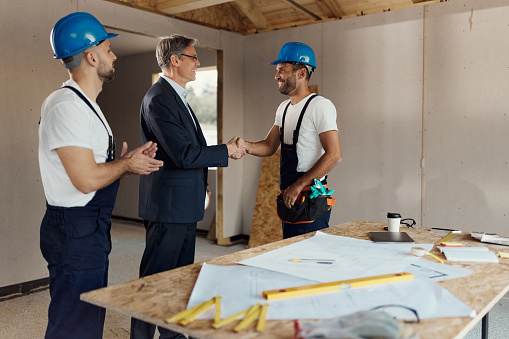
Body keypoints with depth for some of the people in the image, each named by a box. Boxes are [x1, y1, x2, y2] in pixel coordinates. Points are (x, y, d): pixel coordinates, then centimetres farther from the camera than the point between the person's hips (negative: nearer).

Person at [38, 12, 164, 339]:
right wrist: (126, 164, -9)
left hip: (92, 230, 11)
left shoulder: (85, 104, 15)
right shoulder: (67, 106, -20)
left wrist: (128, 159, 5)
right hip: (75, 234, -11)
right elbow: (87, 179, -25)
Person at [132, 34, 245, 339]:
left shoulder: (177, 96, 16)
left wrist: (201, 183, 18)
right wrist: (227, 151, -12)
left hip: (184, 204, 10)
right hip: (168, 204, -10)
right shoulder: (159, 98, -17)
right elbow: (184, 154, -23)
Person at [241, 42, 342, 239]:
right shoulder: (284, 108, 15)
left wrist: (298, 185, -21)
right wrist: (245, 146, -6)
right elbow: (269, 146, 15)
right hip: (289, 198, 8)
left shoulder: (320, 106, -13)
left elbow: (334, 155, -20)